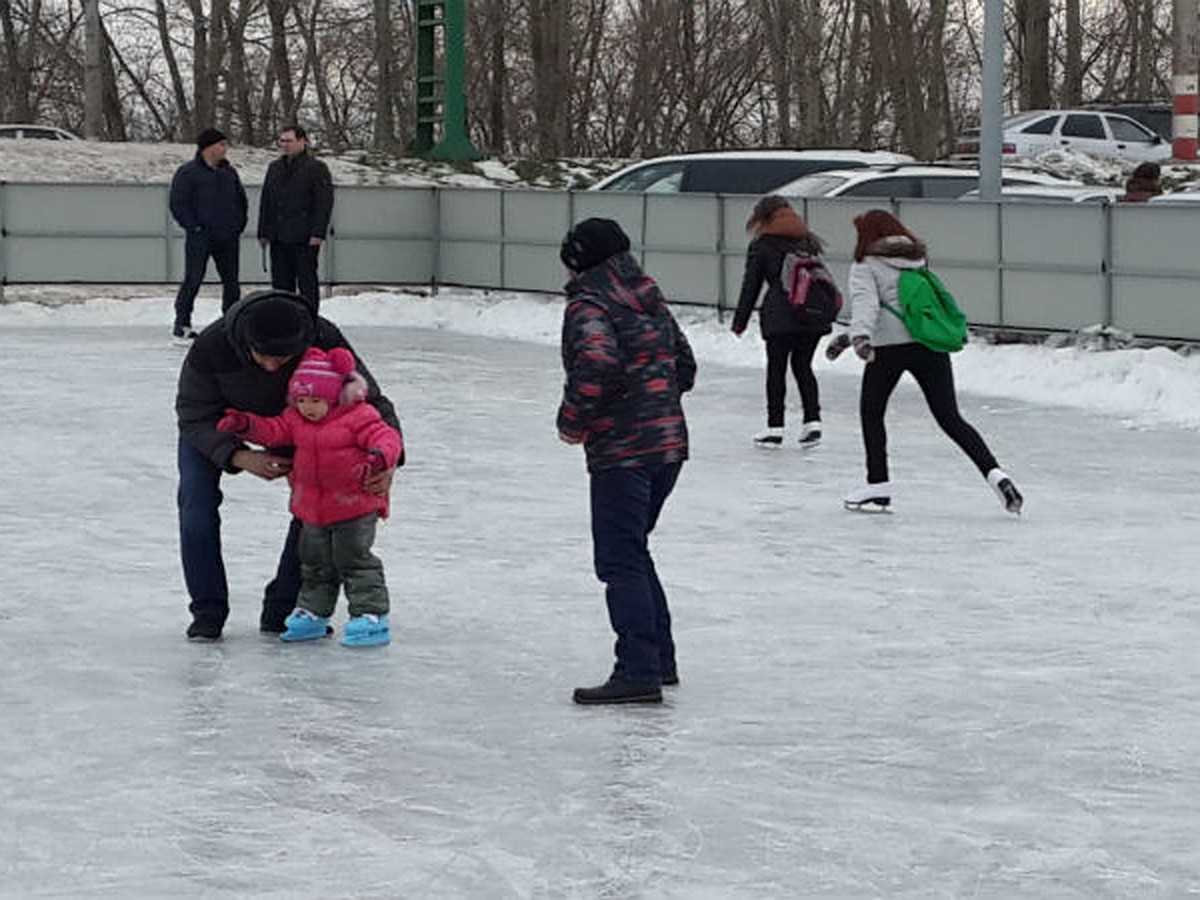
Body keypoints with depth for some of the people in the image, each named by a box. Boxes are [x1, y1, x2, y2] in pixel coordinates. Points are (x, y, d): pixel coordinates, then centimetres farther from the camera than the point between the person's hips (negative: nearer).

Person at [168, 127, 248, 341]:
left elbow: (241, 200, 22)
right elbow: (178, 204, -7)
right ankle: (182, 323, -1)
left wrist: (239, 225, 10)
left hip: (227, 238, 6)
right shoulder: (187, 172, -5)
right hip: (200, 237, -6)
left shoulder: (229, 173, 13)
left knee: (231, 281, 8)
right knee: (193, 279, -7)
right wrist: (193, 227, -12)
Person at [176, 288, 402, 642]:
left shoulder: (325, 341, -38)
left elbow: (372, 400, -29)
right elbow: (195, 418, -28)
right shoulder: (209, 348, -41)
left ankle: (281, 612, -1)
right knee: (197, 499, -18)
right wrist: (240, 457, -44)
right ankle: (207, 612, -6)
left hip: (286, 418, 2)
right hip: (213, 420, -2)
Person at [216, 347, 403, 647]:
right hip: (312, 508, 7)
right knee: (315, 563, 17)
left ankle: (371, 615, -1)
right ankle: (312, 612, 29)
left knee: (354, 560, -6)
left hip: (354, 507, -7)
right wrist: (245, 424, -15)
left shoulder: (359, 418, -15)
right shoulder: (296, 420, 4)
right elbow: (274, 430, 2)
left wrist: (378, 459, -43)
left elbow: (386, 437, -22)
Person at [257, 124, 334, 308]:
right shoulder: (274, 168, 16)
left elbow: (324, 203, -8)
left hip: (305, 239, -6)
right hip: (278, 238, 6)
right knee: (281, 284, 7)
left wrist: (318, 233, -16)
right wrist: (263, 232, 12)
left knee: (307, 283, -2)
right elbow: (265, 203, 20)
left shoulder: (317, 168, -2)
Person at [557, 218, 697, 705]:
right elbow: (684, 366, 20)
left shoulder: (588, 305, -9)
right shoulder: (650, 299, 16)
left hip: (622, 450, -9)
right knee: (633, 549, 21)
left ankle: (638, 671, -11)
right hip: (670, 443, 9)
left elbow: (596, 363, -27)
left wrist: (574, 421, -14)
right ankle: (660, 659, 24)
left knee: (620, 559, -6)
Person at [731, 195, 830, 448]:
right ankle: (812, 420, 4)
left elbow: (751, 286, 1)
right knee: (803, 366, 14)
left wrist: (740, 322, 8)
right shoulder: (808, 241, 15)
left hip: (780, 318, -4)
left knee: (776, 368, 4)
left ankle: (775, 427, 4)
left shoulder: (762, 245, 0)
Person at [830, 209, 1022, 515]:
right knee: (950, 418, 6)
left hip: (890, 347, -5)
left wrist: (860, 337, -30)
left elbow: (866, 303, -13)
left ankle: (878, 486, 11)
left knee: (871, 412, 15)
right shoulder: (917, 262, 25)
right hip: (933, 345, 5)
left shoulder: (865, 267, 6)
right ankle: (995, 474, -9)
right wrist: (848, 337, 32)